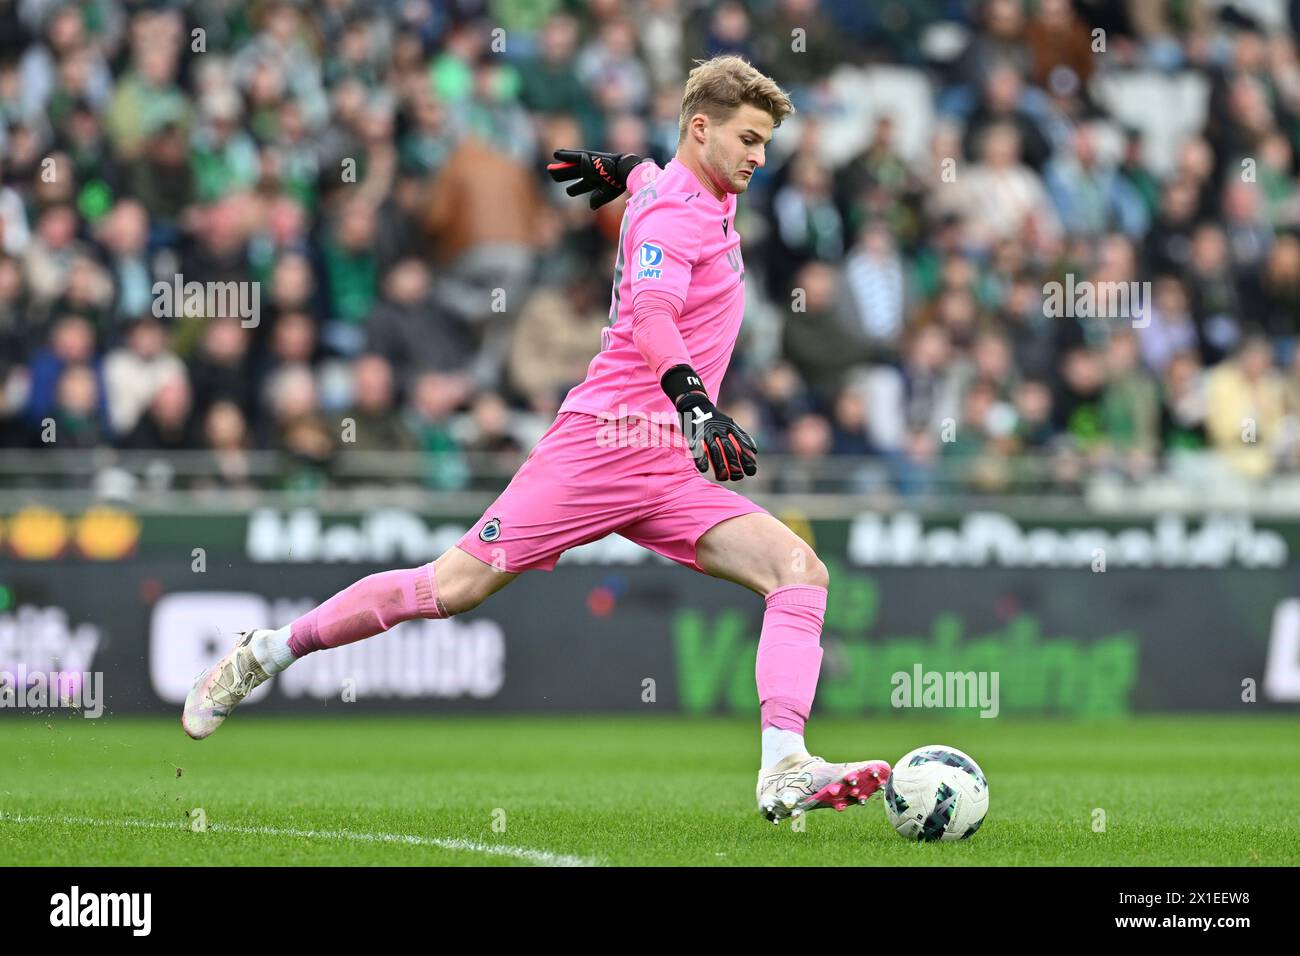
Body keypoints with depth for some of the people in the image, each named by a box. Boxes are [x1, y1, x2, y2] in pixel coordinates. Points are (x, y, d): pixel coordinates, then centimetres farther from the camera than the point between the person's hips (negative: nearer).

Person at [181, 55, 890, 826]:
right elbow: (650, 312, -32)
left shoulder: (707, 198, 16)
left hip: (672, 471, 8)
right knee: (457, 586, -8)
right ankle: (265, 654, 11)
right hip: (605, 439, -8)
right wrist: (695, 403, -44)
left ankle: (785, 773, -26)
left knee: (801, 571, -12)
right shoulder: (673, 209, -12)